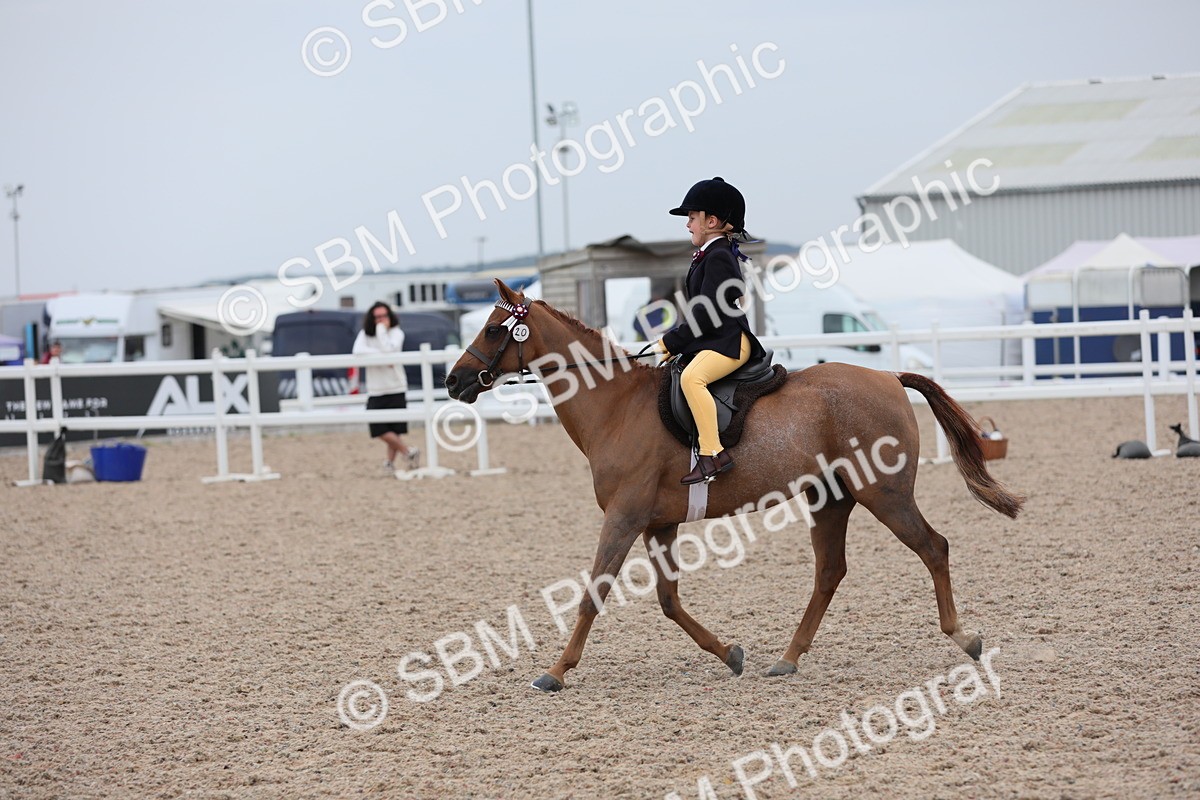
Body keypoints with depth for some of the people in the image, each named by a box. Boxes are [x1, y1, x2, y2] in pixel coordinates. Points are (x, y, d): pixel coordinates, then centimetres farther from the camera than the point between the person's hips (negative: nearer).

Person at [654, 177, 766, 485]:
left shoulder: (719, 257, -12)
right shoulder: (706, 256, 20)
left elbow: (706, 314, -19)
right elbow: (698, 313, 23)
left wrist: (668, 343, -15)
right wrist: (671, 343, 12)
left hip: (729, 342, -12)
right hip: (708, 342, 12)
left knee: (691, 377, -35)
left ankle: (712, 453, -40)